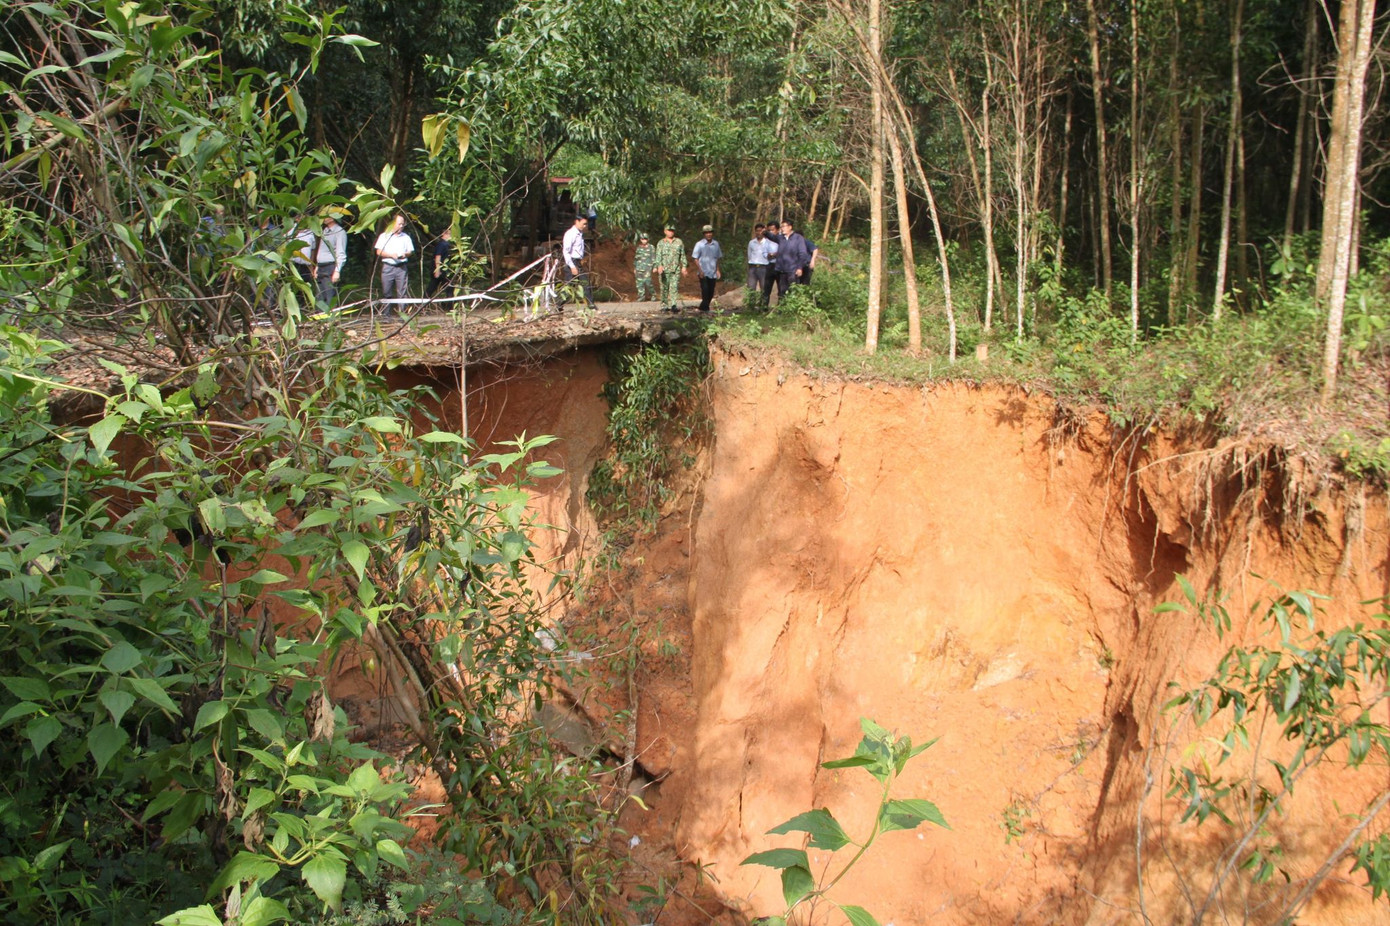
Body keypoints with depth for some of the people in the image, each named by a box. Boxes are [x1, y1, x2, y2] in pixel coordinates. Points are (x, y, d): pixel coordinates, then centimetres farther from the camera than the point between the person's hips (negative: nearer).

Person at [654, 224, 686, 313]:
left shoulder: (679, 242, 11)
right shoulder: (661, 243, 6)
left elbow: (683, 255, 15)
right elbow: (658, 256, -3)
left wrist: (684, 267, 8)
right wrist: (659, 266, -19)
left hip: (676, 269, 0)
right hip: (664, 269, 0)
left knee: (674, 287, -11)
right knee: (664, 288, 3)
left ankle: (674, 305, -16)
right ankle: (664, 306, 12)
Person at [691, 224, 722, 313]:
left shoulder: (716, 244, 8)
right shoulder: (699, 244, -4)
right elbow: (695, 258, -4)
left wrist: (718, 270, 12)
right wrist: (700, 270, -11)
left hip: (713, 273, 4)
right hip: (703, 273, -4)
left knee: (711, 292, 5)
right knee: (705, 291, -12)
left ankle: (704, 307, 16)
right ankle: (705, 308, -6)